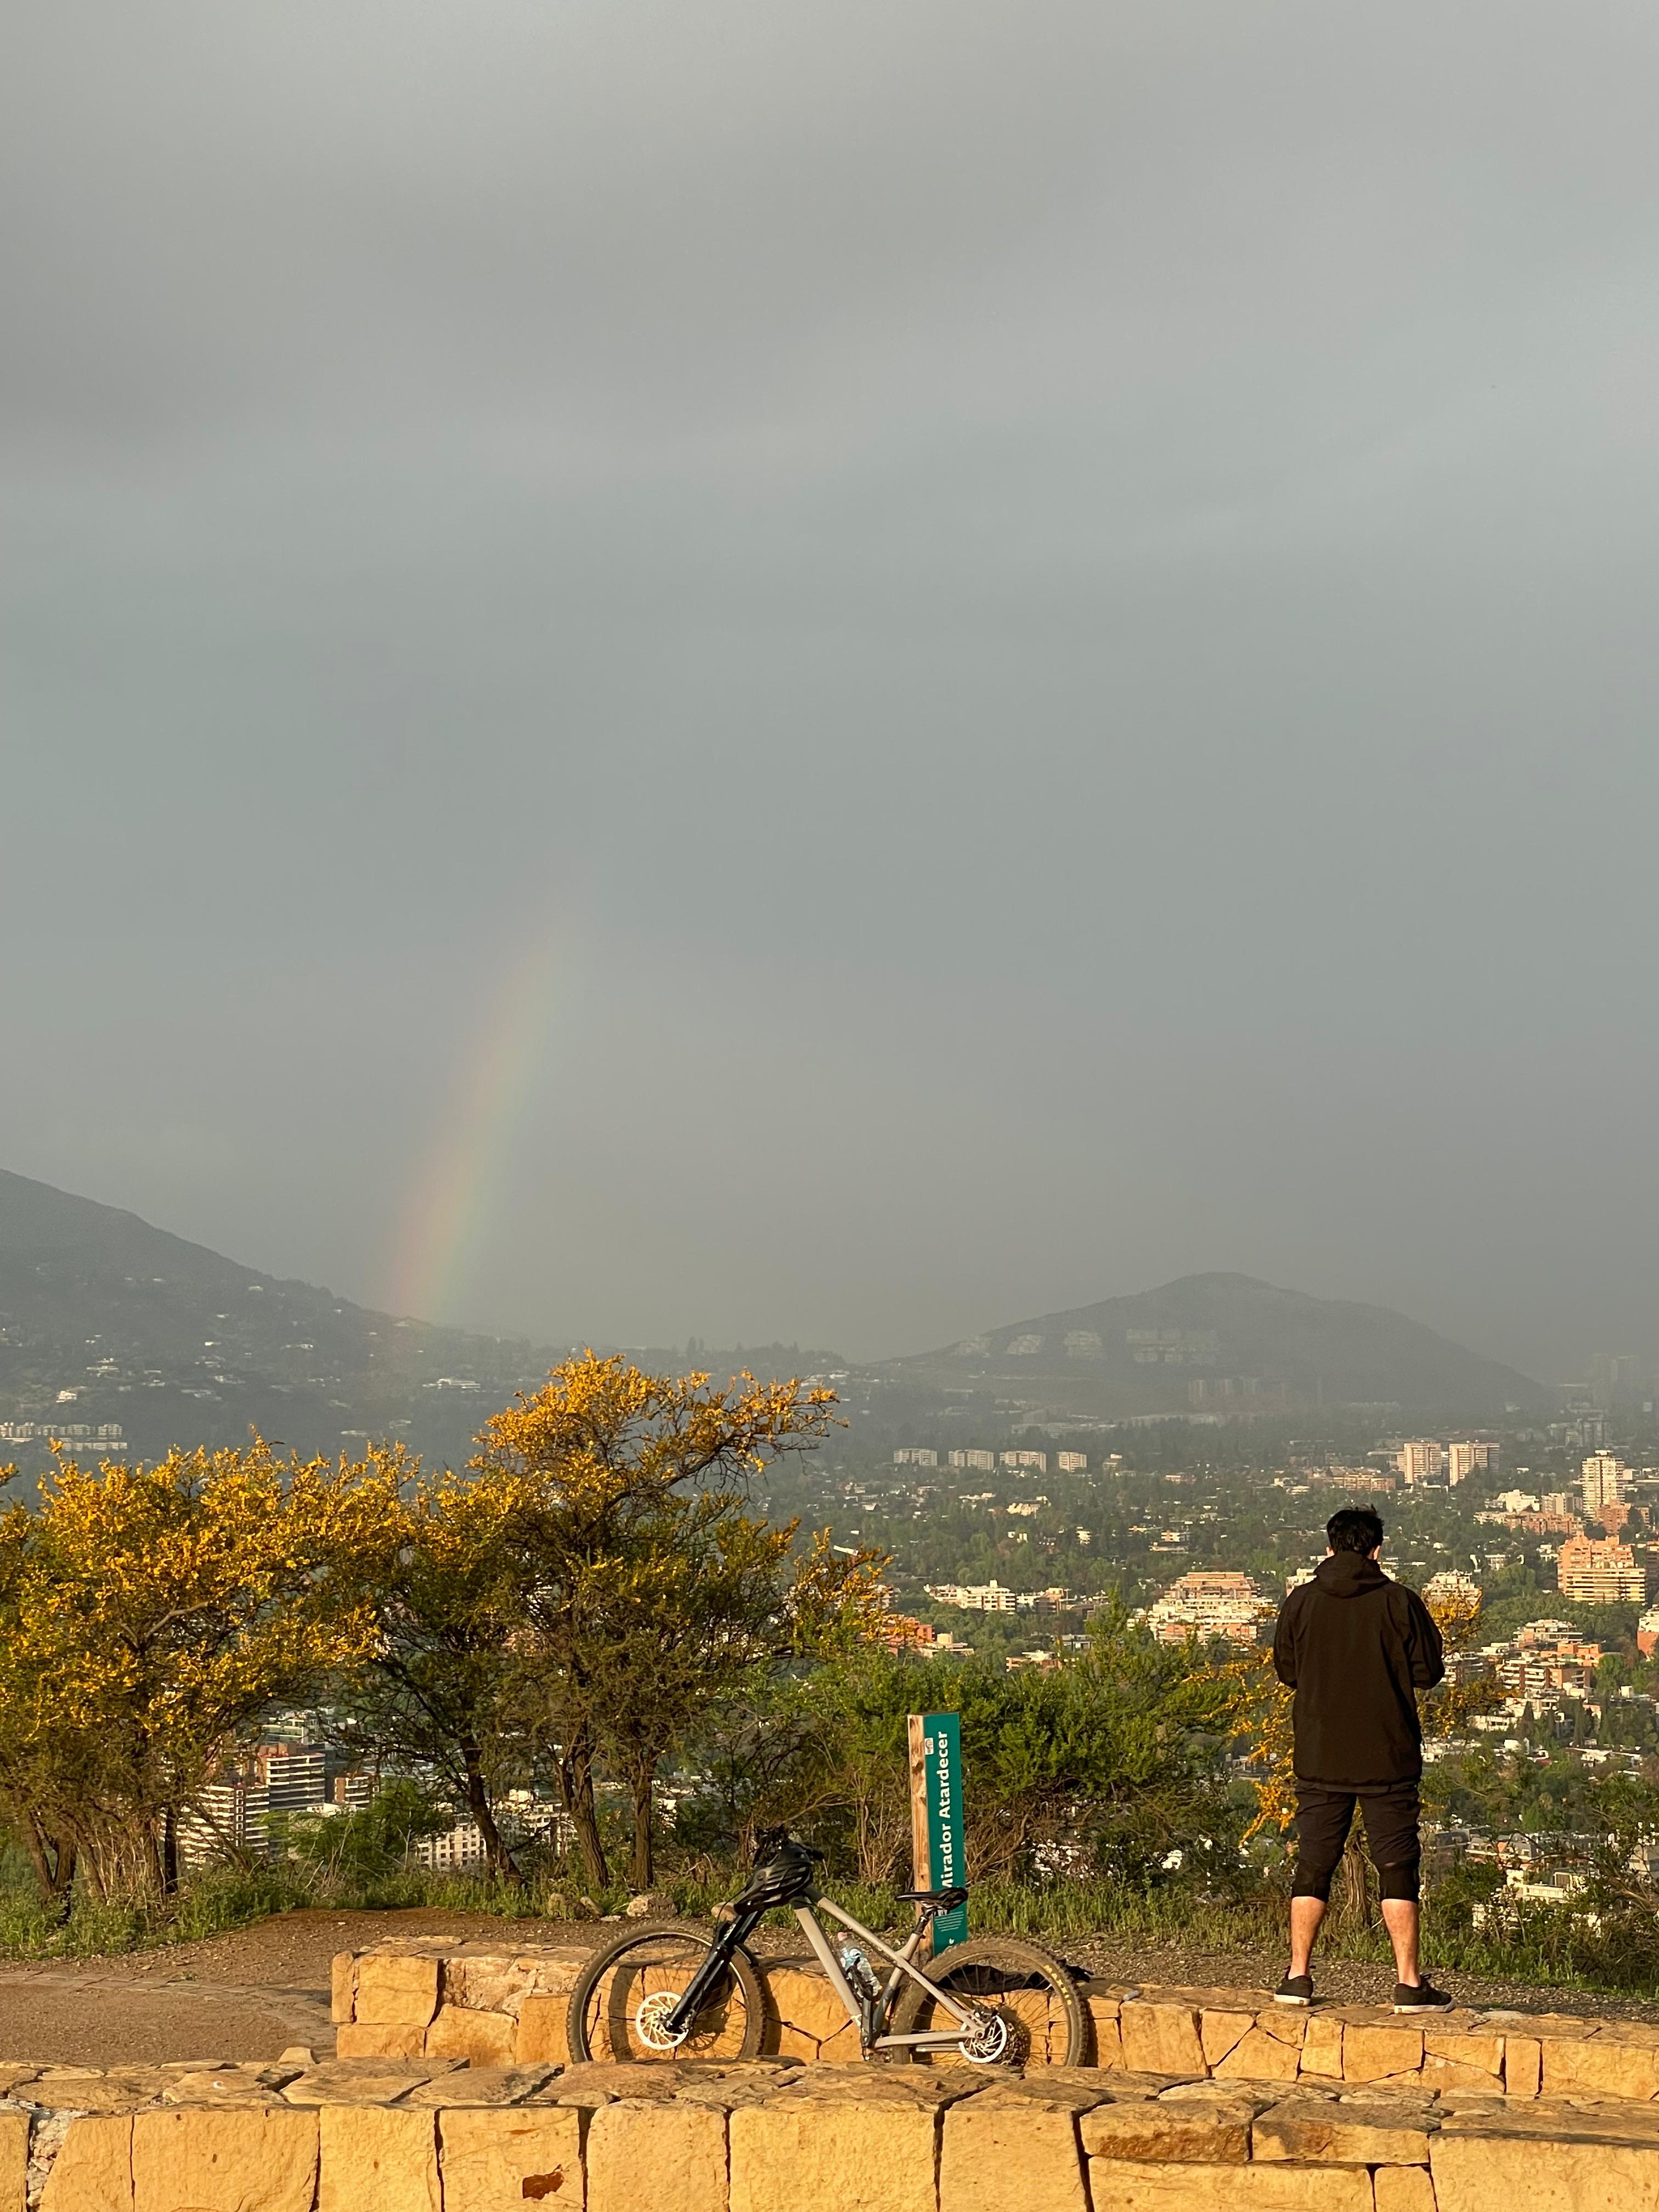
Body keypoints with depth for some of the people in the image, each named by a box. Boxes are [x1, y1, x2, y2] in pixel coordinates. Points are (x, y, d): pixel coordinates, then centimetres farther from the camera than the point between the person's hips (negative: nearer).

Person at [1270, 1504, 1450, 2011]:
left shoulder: (1300, 1602, -2)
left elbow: (1287, 1671, 9)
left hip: (1319, 1761, 2)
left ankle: (1297, 1977, 11)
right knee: (1397, 1869, 5)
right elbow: (1429, 1672, -2)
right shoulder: (1399, 1602, -8)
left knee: (1313, 1867, 10)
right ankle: (1408, 1983, 4)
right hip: (1388, 1761, -2)